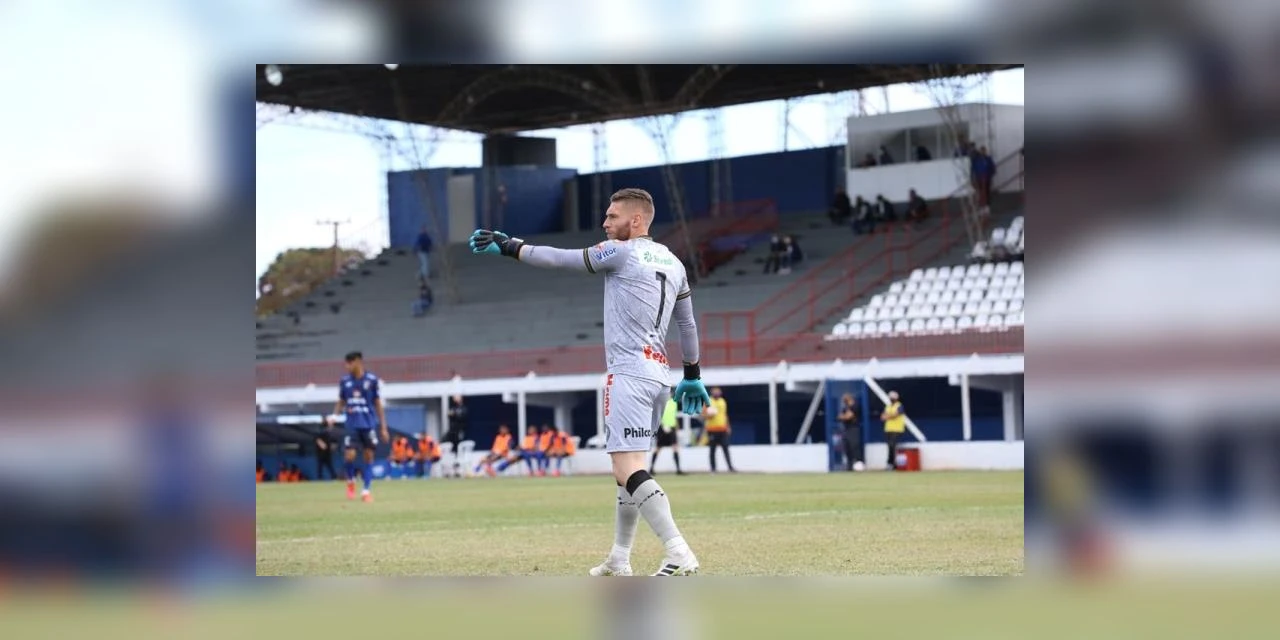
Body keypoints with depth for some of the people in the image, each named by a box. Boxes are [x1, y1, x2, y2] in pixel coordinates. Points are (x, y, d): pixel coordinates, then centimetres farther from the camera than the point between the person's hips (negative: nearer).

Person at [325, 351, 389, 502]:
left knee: (369, 456, 1)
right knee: (349, 455, -12)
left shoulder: (372, 380, -2)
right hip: (352, 425, 1)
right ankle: (351, 481, 16)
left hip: (369, 425, -1)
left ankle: (366, 490, 8)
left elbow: (378, 404, 3)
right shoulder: (344, 381, 5)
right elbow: (341, 403, 15)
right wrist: (334, 416, -4)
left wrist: (383, 427, 1)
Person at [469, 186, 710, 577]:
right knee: (629, 468, 18)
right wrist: (692, 375, 31)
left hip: (628, 372, -9)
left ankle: (679, 555, -30)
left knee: (628, 470, -16)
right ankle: (619, 562, 23)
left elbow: (559, 259, -3)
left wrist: (508, 248, 7)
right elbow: (688, 325, 23)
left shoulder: (621, 252, -6)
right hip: (658, 374, 9)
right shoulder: (673, 263, 18)